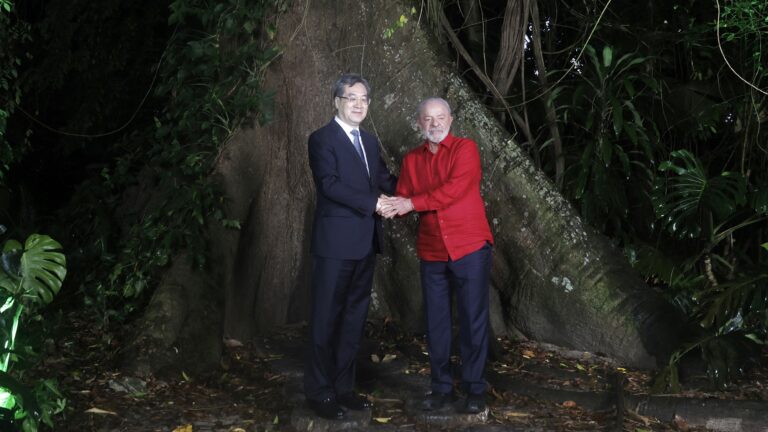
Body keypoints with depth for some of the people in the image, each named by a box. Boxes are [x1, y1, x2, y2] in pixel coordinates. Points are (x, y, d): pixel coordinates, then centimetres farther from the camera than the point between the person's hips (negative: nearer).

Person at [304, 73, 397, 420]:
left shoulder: (369, 141, 16)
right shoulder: (322, 139, -7)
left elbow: (385, 179, 12)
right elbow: (329, 184, -19)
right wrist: (373, 203, -22)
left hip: (365, 244, 7)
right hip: (335, 243, -7)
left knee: (354, 317, 12)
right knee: (327, 318, 1)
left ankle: (343, 386, 23)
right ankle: (319, 392, 11)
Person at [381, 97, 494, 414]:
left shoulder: (465, 149, -4)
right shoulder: (411, 159, 12)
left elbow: (454, 189, -18)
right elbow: (403, 198, 6)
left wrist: (413, 203, -17)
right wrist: (392, 207, -17)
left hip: (470, 248, -4)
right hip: (431, 252, 5)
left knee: (473, 319, 1)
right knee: (436, 322, 9)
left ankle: (475, 388, 12)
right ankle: (442, 387, 20)